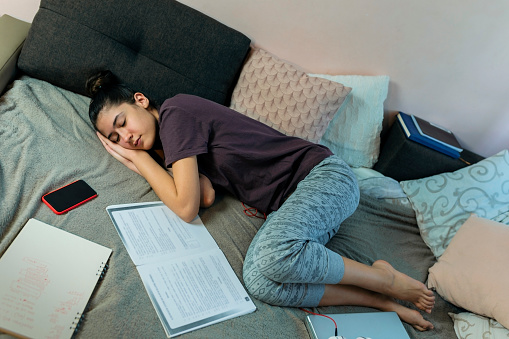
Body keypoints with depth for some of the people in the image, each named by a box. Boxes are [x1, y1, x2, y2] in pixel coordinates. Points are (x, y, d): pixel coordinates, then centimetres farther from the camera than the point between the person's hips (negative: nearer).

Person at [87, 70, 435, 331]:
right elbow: (208, 196, 0)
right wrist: (136, 159, 6)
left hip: (324, 174, -7)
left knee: (273, 254, -35)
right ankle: (384, 302, -8)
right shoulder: (177, 136, 16)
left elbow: (186, 207, -14)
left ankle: (385, 280, -9)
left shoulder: (175, 111, -9)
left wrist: (140, 156, 0)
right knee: (258, 280, -19)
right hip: (289, 203, 7)